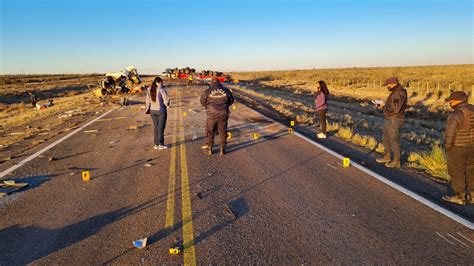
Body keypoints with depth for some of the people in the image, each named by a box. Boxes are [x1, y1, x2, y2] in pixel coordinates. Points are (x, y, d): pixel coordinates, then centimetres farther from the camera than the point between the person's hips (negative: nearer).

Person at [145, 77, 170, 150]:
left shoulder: (149, 90, 3)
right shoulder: (161, 90, -15)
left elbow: (148, 101, 7)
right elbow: (166, 99, -15)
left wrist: (148, 108, 18)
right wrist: (167, 105, 4)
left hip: (152, 110, 6)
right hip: (161, 110, -6)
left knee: (156, 127, 14)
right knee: (161, 127, 2)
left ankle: (156, 144, 18)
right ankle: (161, 145, 5)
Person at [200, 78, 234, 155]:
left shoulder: (207, 91, -6)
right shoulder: (225, 90, -1)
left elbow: (202, 101, 4)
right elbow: (231, 100, 10)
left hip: (211, 115, -1)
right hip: (223, 114, 2)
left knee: (210, 132, 14)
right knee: (222, 132, 15)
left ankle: (209, 149, 22)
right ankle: (222, 149, 22)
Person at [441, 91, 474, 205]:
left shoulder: (455, 115, -23)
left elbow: (450, 134, -23)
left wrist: (447, 146, -8)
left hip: (458, 147, -8)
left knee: (456, 172, 5)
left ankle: (459, 197, 13)